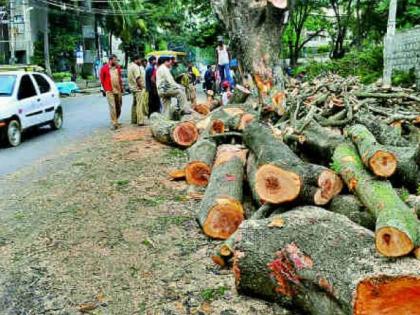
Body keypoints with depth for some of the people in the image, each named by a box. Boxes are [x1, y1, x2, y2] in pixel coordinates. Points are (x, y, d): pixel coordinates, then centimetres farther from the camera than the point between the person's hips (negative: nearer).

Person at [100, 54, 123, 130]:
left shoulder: (118, 67, 9)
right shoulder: (104, 68, -4)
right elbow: (102, 79, 2)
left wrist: (121, 87, 14)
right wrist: (105, 89, 1)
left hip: (118, 90, 5)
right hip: (110, 91, -5)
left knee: (119, 106, 10)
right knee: (112, 107, -9)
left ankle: (116, 121, 26)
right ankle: (114, 123, -6)